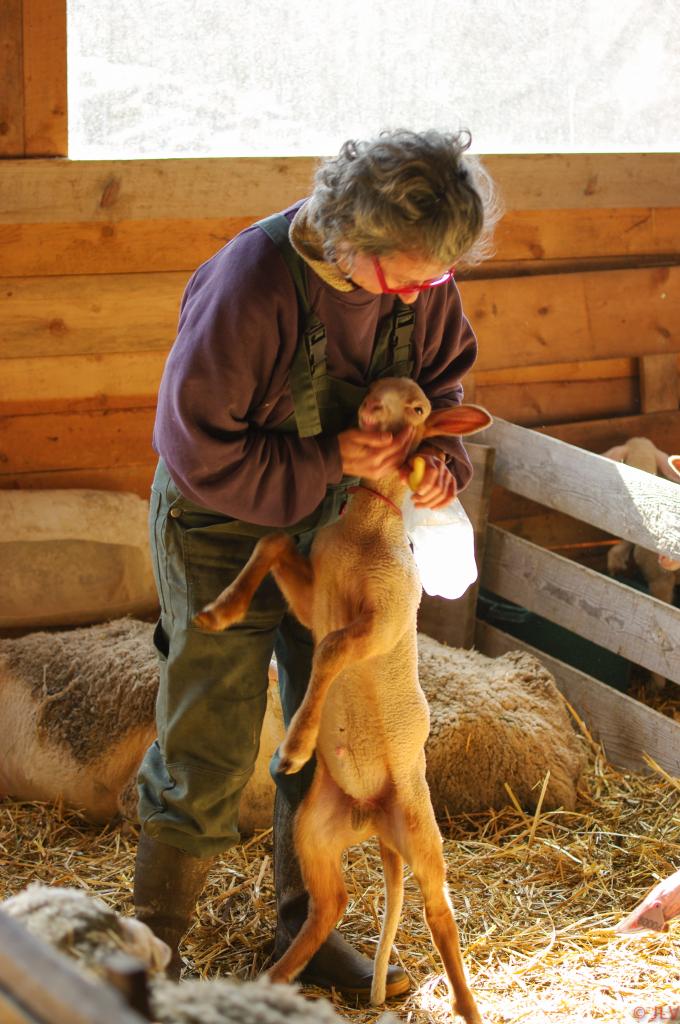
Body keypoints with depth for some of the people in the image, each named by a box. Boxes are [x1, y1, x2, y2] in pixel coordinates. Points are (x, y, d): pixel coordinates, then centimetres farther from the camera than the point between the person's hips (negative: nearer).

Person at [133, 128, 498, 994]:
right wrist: (329, 460, -28)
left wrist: (440, 454, -13)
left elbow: (443, 375, 7)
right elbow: (196, 446, -26)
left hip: (334, 520, 6)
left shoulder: (421, 278, -12)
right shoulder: (251, 283, -31)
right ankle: (155, 946, 21)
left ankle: (305, 928, 33)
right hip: (222, 526, -6)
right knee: (208, 754, 0)